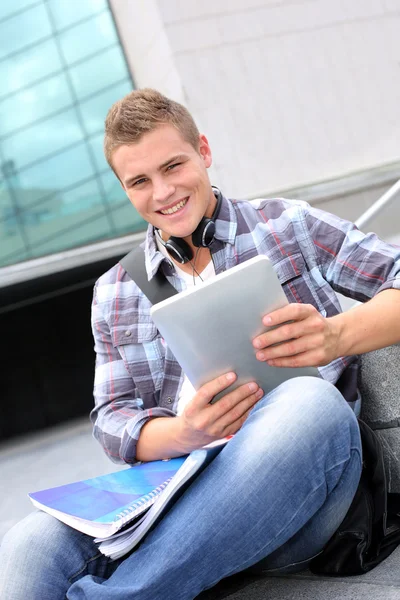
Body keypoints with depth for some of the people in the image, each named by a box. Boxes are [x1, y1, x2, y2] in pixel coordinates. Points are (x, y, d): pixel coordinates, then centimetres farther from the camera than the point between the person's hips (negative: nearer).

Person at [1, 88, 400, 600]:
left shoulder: (289, 225, 11)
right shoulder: (114, 293, 18)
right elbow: (113, 420, 11)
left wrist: (336, 335, -16)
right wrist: (184, 433, -13)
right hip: (179, 491, 0)